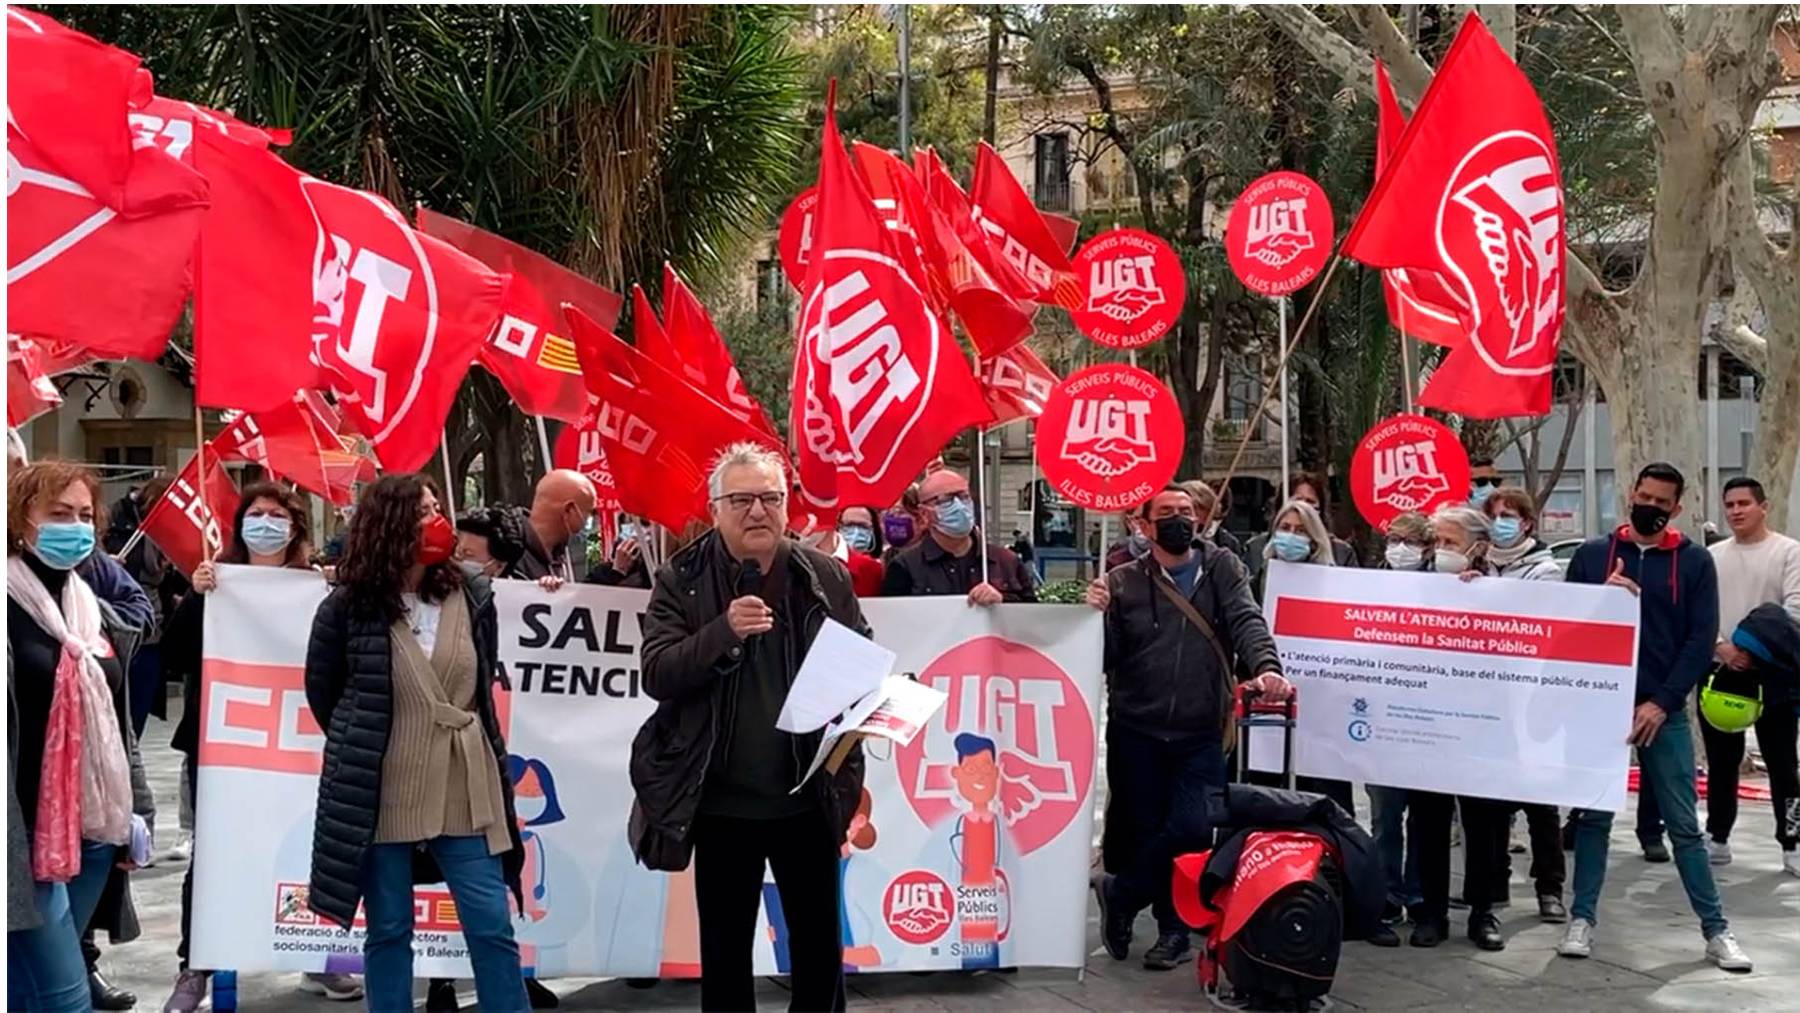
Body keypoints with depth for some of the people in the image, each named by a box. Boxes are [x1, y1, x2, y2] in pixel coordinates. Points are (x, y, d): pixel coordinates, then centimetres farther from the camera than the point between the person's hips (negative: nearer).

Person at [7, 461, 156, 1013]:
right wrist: (12, 838, -20)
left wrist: (136, 810, 16)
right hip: (28, 834, -6)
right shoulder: (11, 606, -9)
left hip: (94, 831, 7)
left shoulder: (98, 612, 14)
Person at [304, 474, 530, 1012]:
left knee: (492, 928, 3)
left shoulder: (472, 597, 2)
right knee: (389, 931, 9)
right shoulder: (348, 606, -6)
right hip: (380, 793, -2)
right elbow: (321, 693, 7)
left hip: (464, 791, 2)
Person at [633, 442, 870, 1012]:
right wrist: (724, 632, -27)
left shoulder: (826, 577, 0)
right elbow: (657, 675, -12)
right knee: (725, 947, 12)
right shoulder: (682, 581, -4)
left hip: (809, 796, 1)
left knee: (820, 940, 13)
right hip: (721, 801, -1)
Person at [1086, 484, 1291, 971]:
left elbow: (1246, 622, -8)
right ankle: (1174, 929, 25)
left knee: (1193, 830, -8)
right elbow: (1106, 659, 3)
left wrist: (1266, 667, -26)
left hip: (1201, 733, 0)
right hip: (1135, 732, 0)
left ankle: (1120, 894, 16)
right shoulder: (1123, 582, 3)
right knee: (1144, 831, 6)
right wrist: (1098, 615, -16)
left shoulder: (1221, 569, 7)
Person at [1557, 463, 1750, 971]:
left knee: (1684, 823, 3)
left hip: (1663, 710, -1)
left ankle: (1716, 928, 11)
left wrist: (1661, 701, -10)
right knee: (1593, 816, 6)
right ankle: (1583, 918, 14)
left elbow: (1701, 640, -2)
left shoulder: (1695, 562, 3)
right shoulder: (1592, 553, 5)